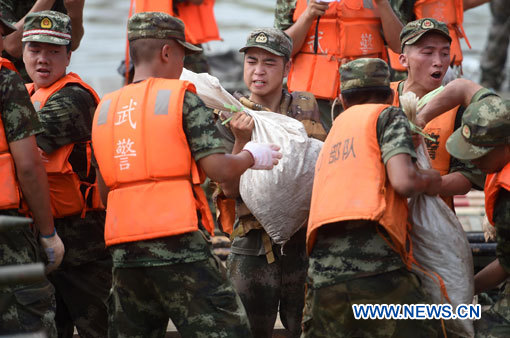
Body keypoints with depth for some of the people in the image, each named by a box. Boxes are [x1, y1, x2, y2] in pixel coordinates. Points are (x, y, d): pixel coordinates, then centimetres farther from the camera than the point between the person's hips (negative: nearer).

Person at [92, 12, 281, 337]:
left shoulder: (105, 109, 14)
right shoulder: (183, 98, -2)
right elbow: (219, 169, -8)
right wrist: (252, 156, 11)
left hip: (124, 248, 6)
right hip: (178, 247, -6)